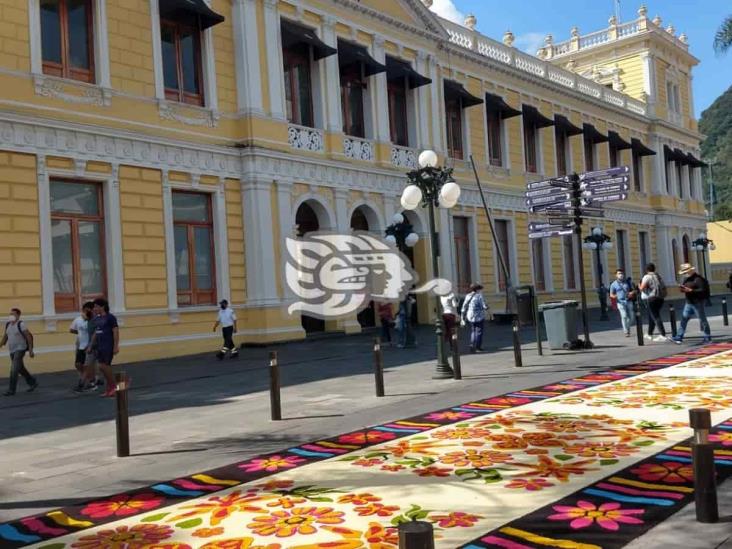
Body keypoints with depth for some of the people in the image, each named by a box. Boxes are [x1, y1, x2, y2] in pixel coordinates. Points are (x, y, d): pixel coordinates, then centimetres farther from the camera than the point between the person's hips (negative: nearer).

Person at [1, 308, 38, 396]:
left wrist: (30, 350, -17)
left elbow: (29, 337, -14)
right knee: (21, 369, 16)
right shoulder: (8, 324, 7)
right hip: (12, 350, 8)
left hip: (20, 349, -8)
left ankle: (11, 390, -6)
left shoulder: (21, 325, -13)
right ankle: (33, 383, 32)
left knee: (14, 369, -12)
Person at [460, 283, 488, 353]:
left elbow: (464, 308, 5)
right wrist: (487, 307, 10)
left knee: (473, 331, 16)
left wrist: (462, 318, 9)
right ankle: (478, 347, 1)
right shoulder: (479, 296, -10)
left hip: (470, 317, 5)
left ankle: (472, 346, 7)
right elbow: (484, 306, -14)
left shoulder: (467, 296, 6)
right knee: (479, 331, 4)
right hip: (479, 316, -5)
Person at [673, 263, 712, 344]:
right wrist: (682, 289, -3)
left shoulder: (698, 279, -14)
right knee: (684, 319, 6)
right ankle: (679, 337, 8)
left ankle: (708, 337, 13)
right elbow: (684, 288, 21)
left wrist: (690, 290, -25)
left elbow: (702, 290, -20)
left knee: (702, 319, 2)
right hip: (689, 302, 8)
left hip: (698, 302, -8)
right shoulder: (686, 279, 12)